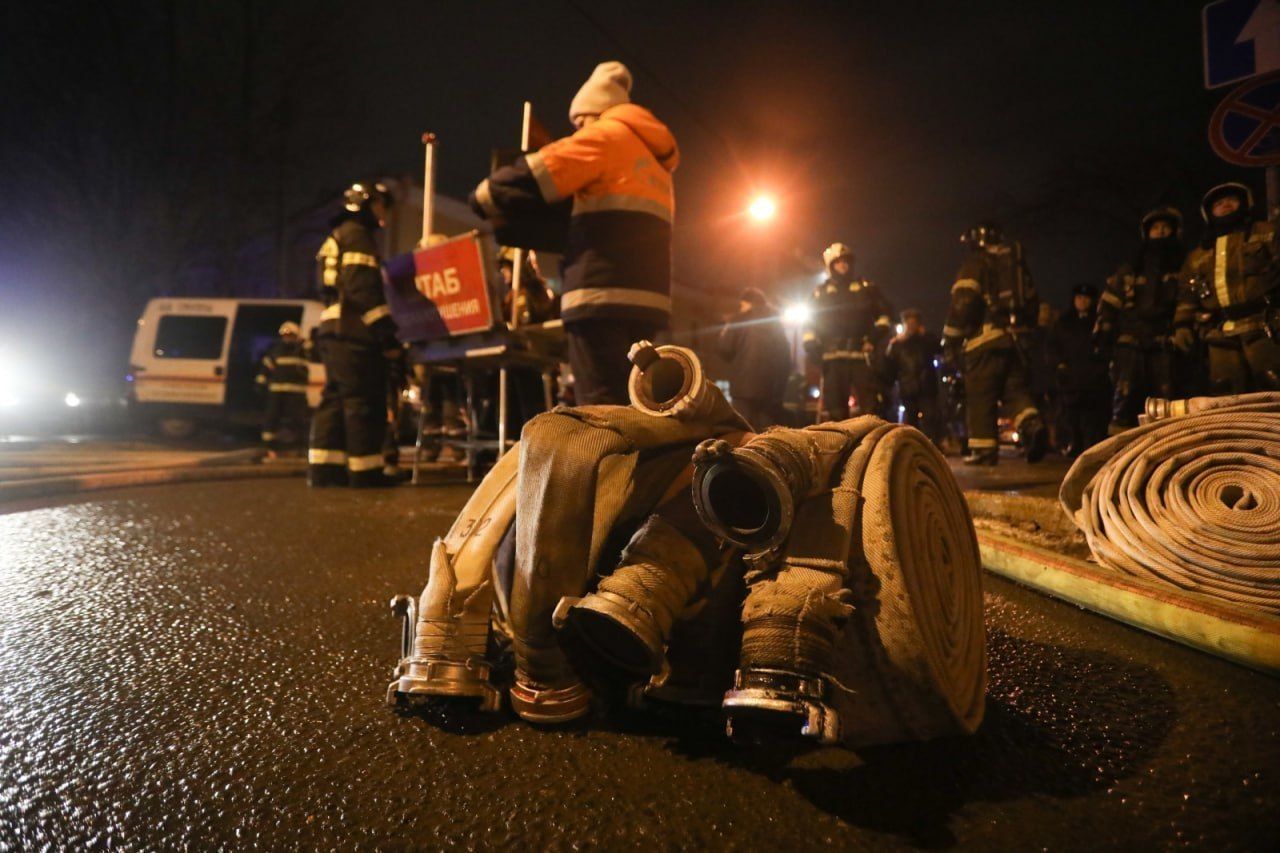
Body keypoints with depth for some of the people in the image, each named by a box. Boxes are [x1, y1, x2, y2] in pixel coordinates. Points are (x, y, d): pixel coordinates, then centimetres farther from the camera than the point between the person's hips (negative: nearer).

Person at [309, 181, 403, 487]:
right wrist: (387, 333, -20)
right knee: (364, 401, -9)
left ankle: (323, 466, 7)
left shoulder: (335, 239, 28)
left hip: (333, 329, 10)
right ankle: (364, 470, -7)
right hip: (355, 332, -10)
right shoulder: (357, 235, -3)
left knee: (335, 399, 8)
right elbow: (363, 289, -17)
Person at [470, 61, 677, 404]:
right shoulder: (652, 157, 30)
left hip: (604, 295, -9)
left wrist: (485, 197, 14)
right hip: (643, 296, 9)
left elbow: (532, 178, -5)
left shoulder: (606, 135, 4)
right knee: (621, 410, 9)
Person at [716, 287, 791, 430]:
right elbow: (786, 357, 16)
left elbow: (725, 350, -4)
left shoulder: (740, 321, -2)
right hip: (772, 388, 5)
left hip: (745, 387, -5)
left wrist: (723, 334, 16)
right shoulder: (776, 323, 15)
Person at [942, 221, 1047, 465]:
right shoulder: (1017, 263, 22)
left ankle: (983, 449, -3)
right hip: (1015, 338, 6)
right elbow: (1032, 303, 23)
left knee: (980, 397, -2)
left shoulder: (975, 263, 1)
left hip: (986, 337, -6)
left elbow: (963, 302, -11)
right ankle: (1032, 424, -16)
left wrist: (950, 340, -9)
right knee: (1016, 389, 9)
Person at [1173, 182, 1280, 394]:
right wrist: (1182, 325, 7)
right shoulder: (1198, 255, 26)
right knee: (1227, 398, -2)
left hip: (1261, 326, -3)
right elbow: (1187, 295, 23)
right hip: (1221, 335, 3)